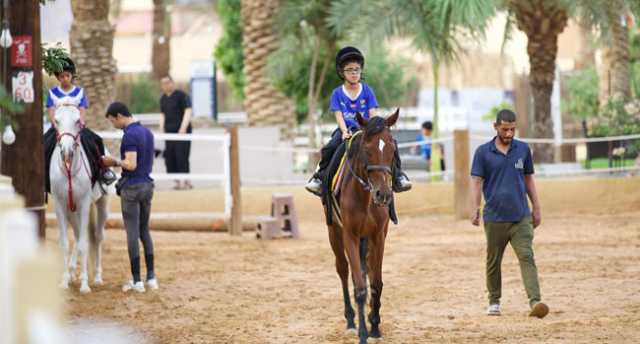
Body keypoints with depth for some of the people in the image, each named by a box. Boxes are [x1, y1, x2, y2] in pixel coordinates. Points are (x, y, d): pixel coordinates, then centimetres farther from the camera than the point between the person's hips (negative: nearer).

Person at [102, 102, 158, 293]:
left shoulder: (130, 135, -18)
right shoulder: (147, 132, 10)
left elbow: (131, 164, -25)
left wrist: (114, 162, -8)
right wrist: (118, 163, 16)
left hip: (132, 187, -8)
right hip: (147, 184, 8)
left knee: (132, 233, -1)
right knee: (145, 231, 16)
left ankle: (137, 281, 1)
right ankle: (151, 277, 15)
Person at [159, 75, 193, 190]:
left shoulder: (181, 95, -5)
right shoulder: (163, 99, 16)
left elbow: (188, 112, -10)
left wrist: (183, 128, -18)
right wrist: (162, 130, 12)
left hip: (182, 132, -7)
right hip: (169, 132, 7)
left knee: (181, 157, -11)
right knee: (169, 157, 1)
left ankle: (187, 182, -6)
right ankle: (177, 182, 6)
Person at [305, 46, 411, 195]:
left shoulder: (367, 91, 5)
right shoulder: (337, 93, 4)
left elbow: (373, 114, -2)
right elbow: (339, 116, -4)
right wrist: (345, 131, -21)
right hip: (346, 130, 0)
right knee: (329, 148, -28)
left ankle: (398, 177, -11)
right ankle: (320, 178, -13)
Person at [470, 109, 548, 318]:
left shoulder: (523, 149, 7)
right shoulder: (483, 152, 0)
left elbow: (529, 179, 14)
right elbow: (476, 181, -2)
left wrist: (536, 208, 11)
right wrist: (475, 209, -13)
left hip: (521, 216, 1)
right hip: (494, 217, 0)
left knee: (527, 257, -12)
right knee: (493, 261, 10)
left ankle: (535, 302, -22)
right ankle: (494, 302, 25)